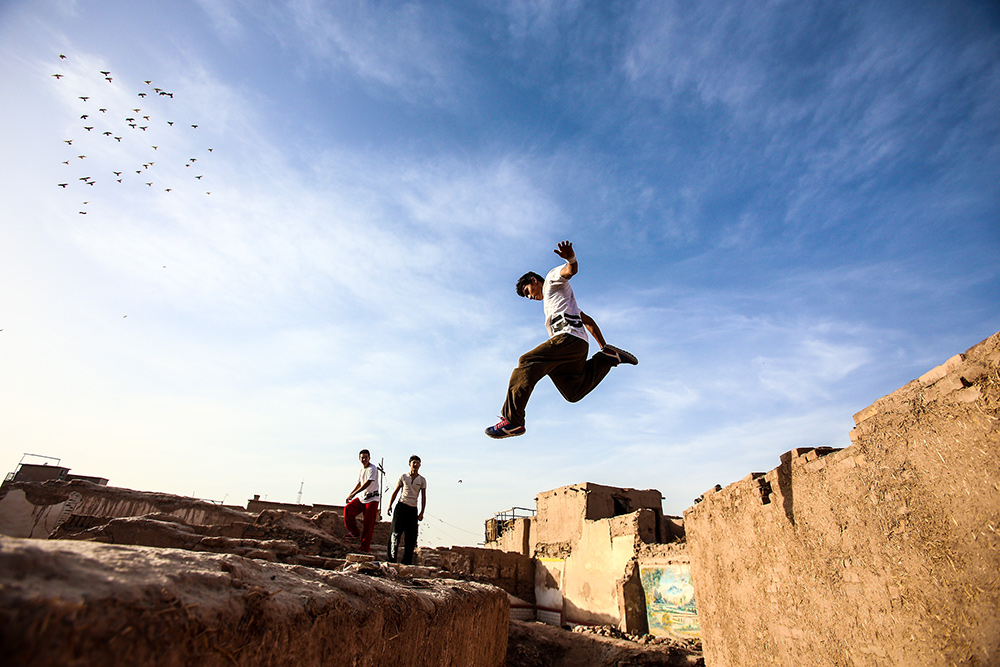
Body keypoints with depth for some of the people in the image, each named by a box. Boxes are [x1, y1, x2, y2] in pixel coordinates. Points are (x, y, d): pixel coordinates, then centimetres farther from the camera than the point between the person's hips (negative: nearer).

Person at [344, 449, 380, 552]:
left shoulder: (372, 469, -15)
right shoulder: (361, 469, 12)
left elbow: (367, 483, -24)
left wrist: (354, 493, -26)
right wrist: (350, 494, 19)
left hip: (372, 498, -8)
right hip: (362, 497, 8)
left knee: (368, 524, -7)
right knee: (348, 509, -10)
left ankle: (365, 548, 3)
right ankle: (354, 532, 7)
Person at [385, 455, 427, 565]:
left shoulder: (422, 480, 6)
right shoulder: (403, 476, 4)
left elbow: (423, 497, 8)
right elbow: (395, 491, 8)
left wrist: (422, 512, 2)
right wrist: (390, 506, 0)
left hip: (413, 509, 2)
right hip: (401, 506, -2)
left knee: (411, 537, 2)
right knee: (395, 533, -5)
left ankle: (407, 562, 11)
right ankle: (391, 559, 1)